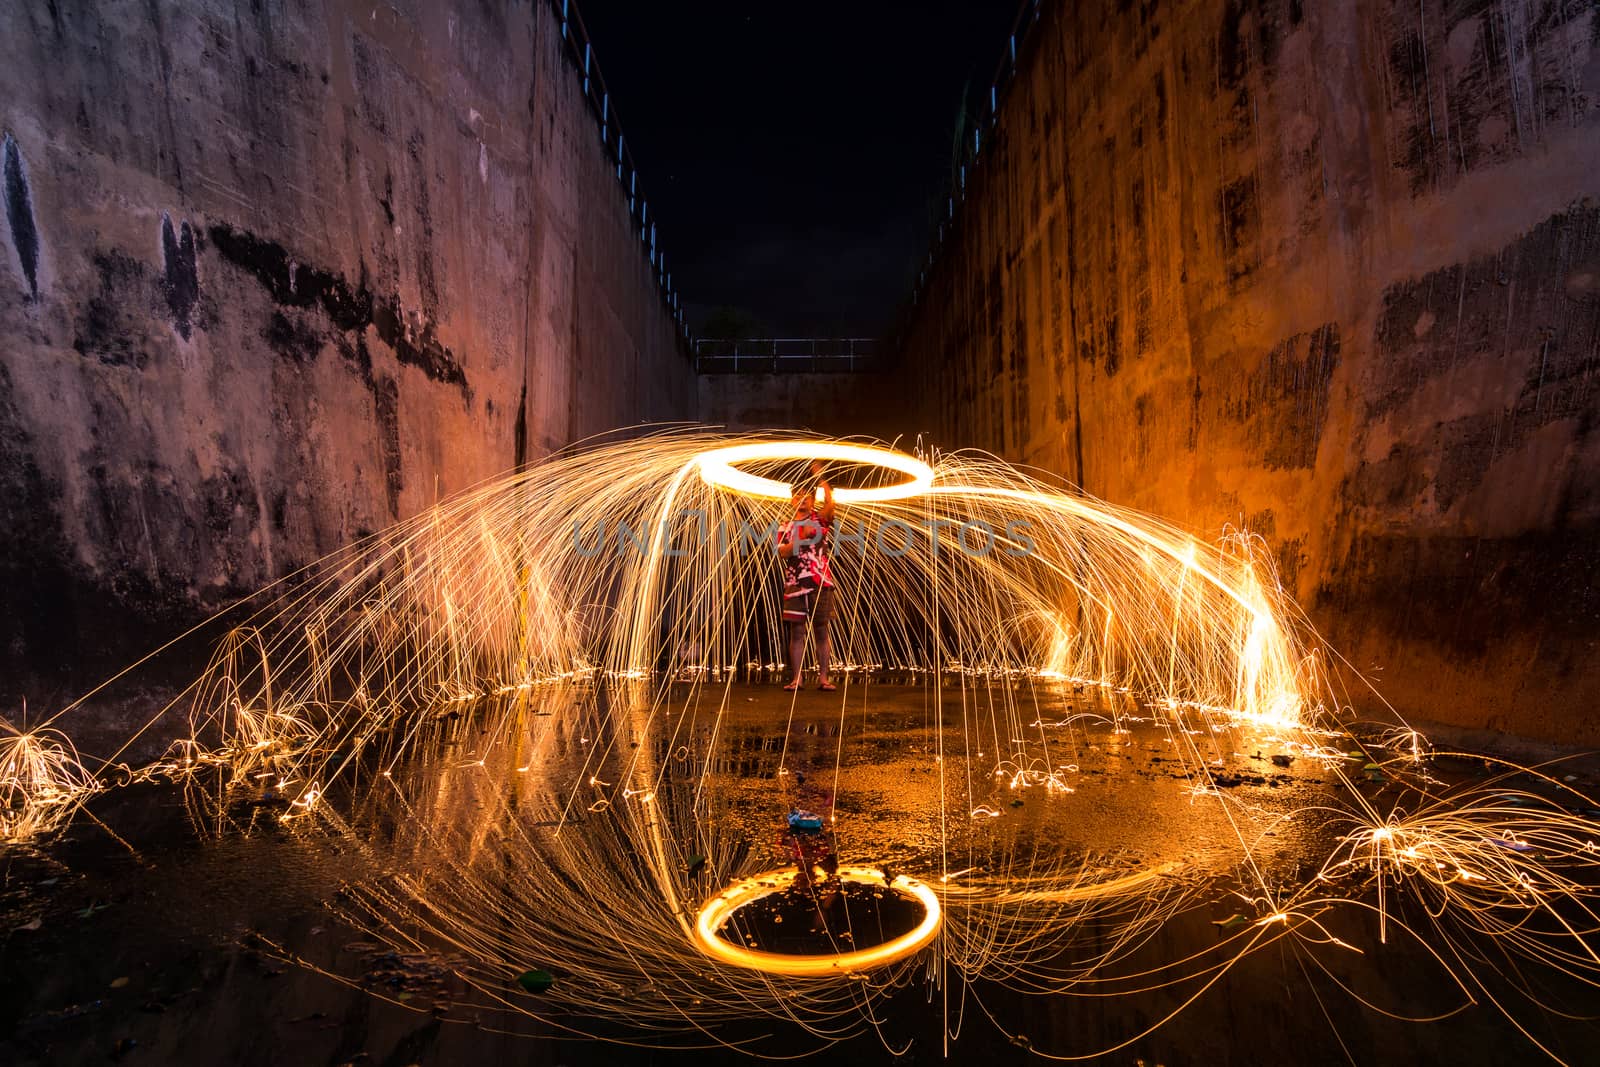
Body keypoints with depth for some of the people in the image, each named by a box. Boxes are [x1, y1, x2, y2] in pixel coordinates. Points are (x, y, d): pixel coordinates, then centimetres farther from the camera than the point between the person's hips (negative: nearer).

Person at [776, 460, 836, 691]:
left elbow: (830, 504, -12)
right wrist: (802, 538, -13)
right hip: (794, 584, 2)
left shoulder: (819, 519, 9)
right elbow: (782, 552, -1)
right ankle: (796, 679, 5)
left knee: (822, 629, 0)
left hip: (820, 583, -2)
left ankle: (823, 678, 3)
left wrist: (820, 477, -13)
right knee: (797, 631, 2)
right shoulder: (785, 528, 14)